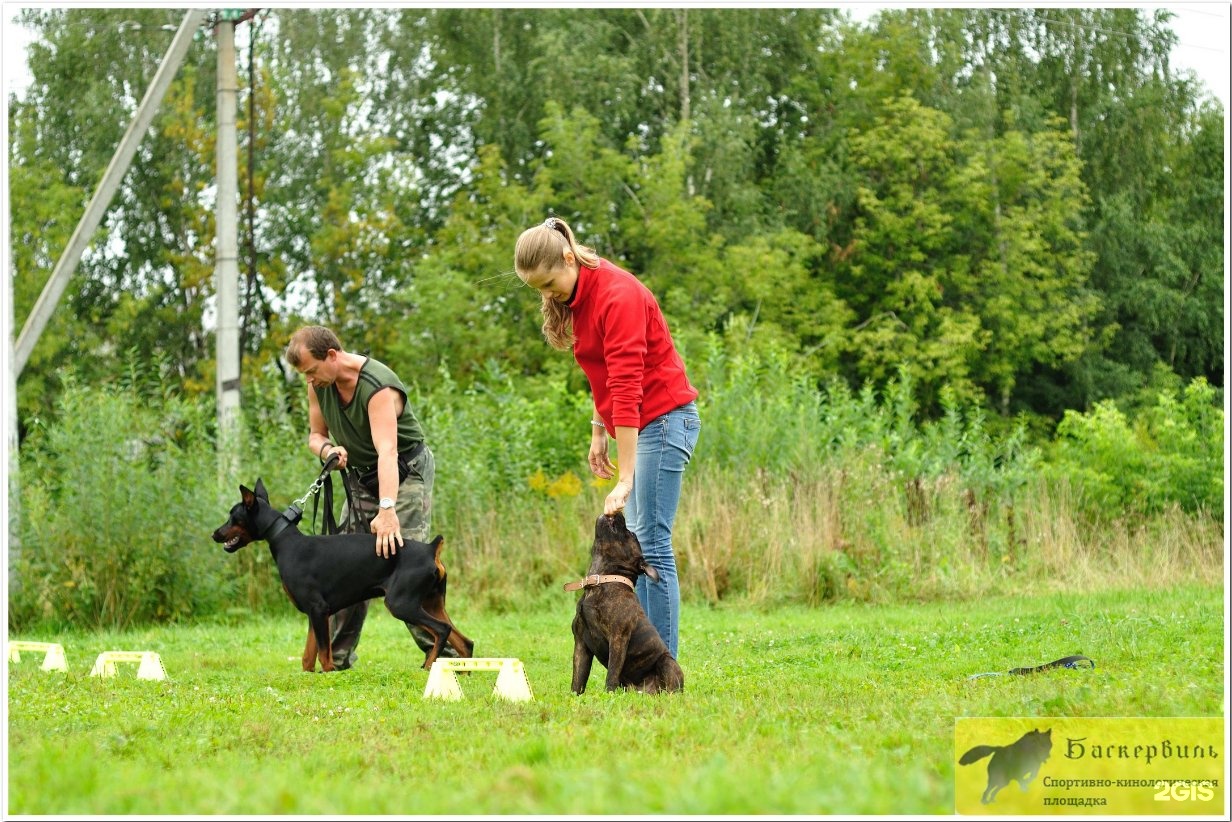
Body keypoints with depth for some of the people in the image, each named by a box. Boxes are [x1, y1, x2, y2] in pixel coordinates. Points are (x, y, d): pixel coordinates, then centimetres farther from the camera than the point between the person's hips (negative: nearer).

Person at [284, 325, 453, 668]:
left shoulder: (378, 386, -31)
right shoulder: (319, 383, -7)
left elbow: (387, 451, -41)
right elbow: (316, 434, 6)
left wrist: (387, 510, -53)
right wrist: (327, 449, -20)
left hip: (405, 473, -7)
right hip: (361, 478, 8)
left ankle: (444, 651, -17)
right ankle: (337, 657, 7)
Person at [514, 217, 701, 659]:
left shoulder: (617, 295, -22)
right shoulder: (578, 295, 5)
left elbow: (627, 389, -27)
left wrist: (625, 478, -30)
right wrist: (598, 431, 14)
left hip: (663, 419, -10)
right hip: (637, 425, 10)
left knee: (651, 544, -11)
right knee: (637, 545, 9)